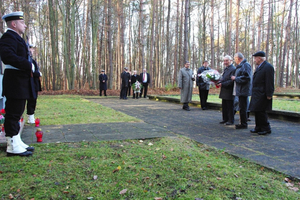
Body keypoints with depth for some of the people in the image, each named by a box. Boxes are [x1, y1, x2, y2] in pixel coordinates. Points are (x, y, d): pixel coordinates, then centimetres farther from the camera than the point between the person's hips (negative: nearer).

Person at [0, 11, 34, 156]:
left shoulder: (16, 38, 22)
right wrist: (29, 66, -23)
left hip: (20, 82, 11)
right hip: (15, 82, -11)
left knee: (16, 114, 14)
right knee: (13, 114, -5)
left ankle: (17, 143, 24)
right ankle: (13, 147, 2)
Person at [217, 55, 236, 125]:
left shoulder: (233, 69, -14)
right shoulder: (225, 69, 15)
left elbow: (231, 81, -20)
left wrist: (222, 84, -21)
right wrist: (219, 82, 1)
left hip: (229, 91, -9)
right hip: (224, 91, 9)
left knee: (230, 107, -1)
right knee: (224, 106, 15)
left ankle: (231, 120, 8)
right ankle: (225, 119, 25)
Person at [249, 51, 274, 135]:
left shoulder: (268, 67, -13)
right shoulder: (259, 67, 18)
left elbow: (269, 82, -18)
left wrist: (269, 95, -19)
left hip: (262, 95, -10)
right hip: (257, 94, 10)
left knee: (261, 111, -8)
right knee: (256, 111, 13)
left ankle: (266, 129, 3)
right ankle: (258, 127, 23)